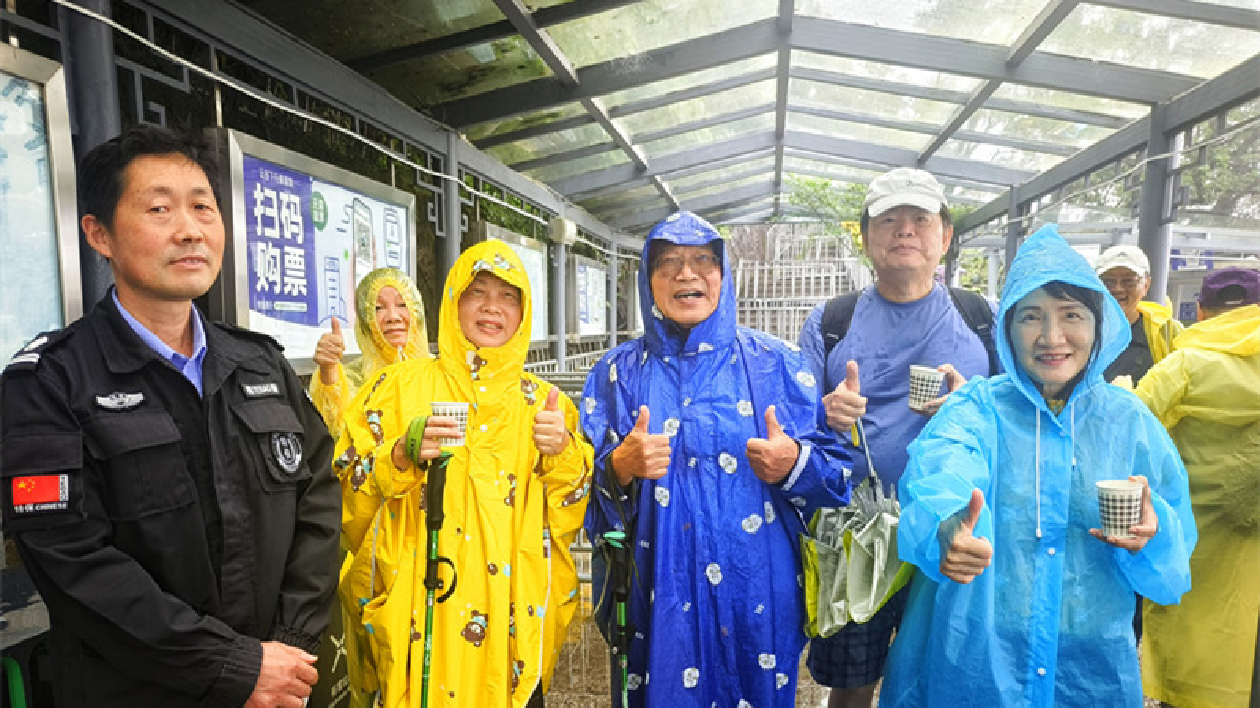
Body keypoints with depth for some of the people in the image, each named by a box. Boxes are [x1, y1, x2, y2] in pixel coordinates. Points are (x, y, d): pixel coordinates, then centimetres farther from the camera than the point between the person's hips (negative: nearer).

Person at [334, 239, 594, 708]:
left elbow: (572, 513, 1)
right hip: (419, 612, -1)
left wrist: (562, 452, -17)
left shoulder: (545, 403, 2)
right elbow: (348, 489, -2)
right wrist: (404, 455, -20)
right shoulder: (400, 384, -1)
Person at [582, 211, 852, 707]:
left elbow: (835, 467, 1)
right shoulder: (618, 372, 1)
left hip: (756, 593, 0)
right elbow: (584, 491, 1)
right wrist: (619, 468, -19)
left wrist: (795, 466, -19)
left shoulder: (775, 363, -1)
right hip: (656, 595, 1)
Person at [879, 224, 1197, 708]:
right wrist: (946, 530, -51)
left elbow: (1175, 562, 1)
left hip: (1091, 666, 3)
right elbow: (943, 473, -30)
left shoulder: (1129, 421, -1)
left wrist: (1152, 535, -21)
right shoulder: (977, 407, -9)